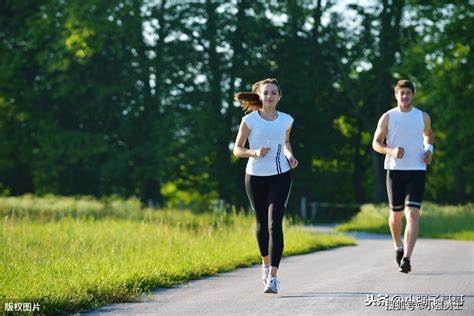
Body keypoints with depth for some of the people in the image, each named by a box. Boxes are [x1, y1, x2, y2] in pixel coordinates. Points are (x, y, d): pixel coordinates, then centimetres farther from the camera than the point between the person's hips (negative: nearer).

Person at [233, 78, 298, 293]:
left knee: (274, 224, -14)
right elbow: (237, 149, 0)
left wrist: (290, 156, 3)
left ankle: (273, 277, -18)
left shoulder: (286, 120, 3)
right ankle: (266, 263, 42)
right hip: (256, 176, 0)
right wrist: (254, 152, -19)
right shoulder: (250, 120, -4)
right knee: (262, 223, 14)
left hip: (280, 176, 0)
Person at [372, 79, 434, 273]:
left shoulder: (423, 117, 7)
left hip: (417, 170, 0)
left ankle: (406, 258, -20)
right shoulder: (387, 117, 2)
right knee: (396, 213, 9)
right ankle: (398, 246, 38)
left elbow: (428, 135, 27)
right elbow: (376, 143, 5)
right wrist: (391, 151, -15)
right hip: (395, 170, 0)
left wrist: (429, 149, 6)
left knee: (413, 213, -14)